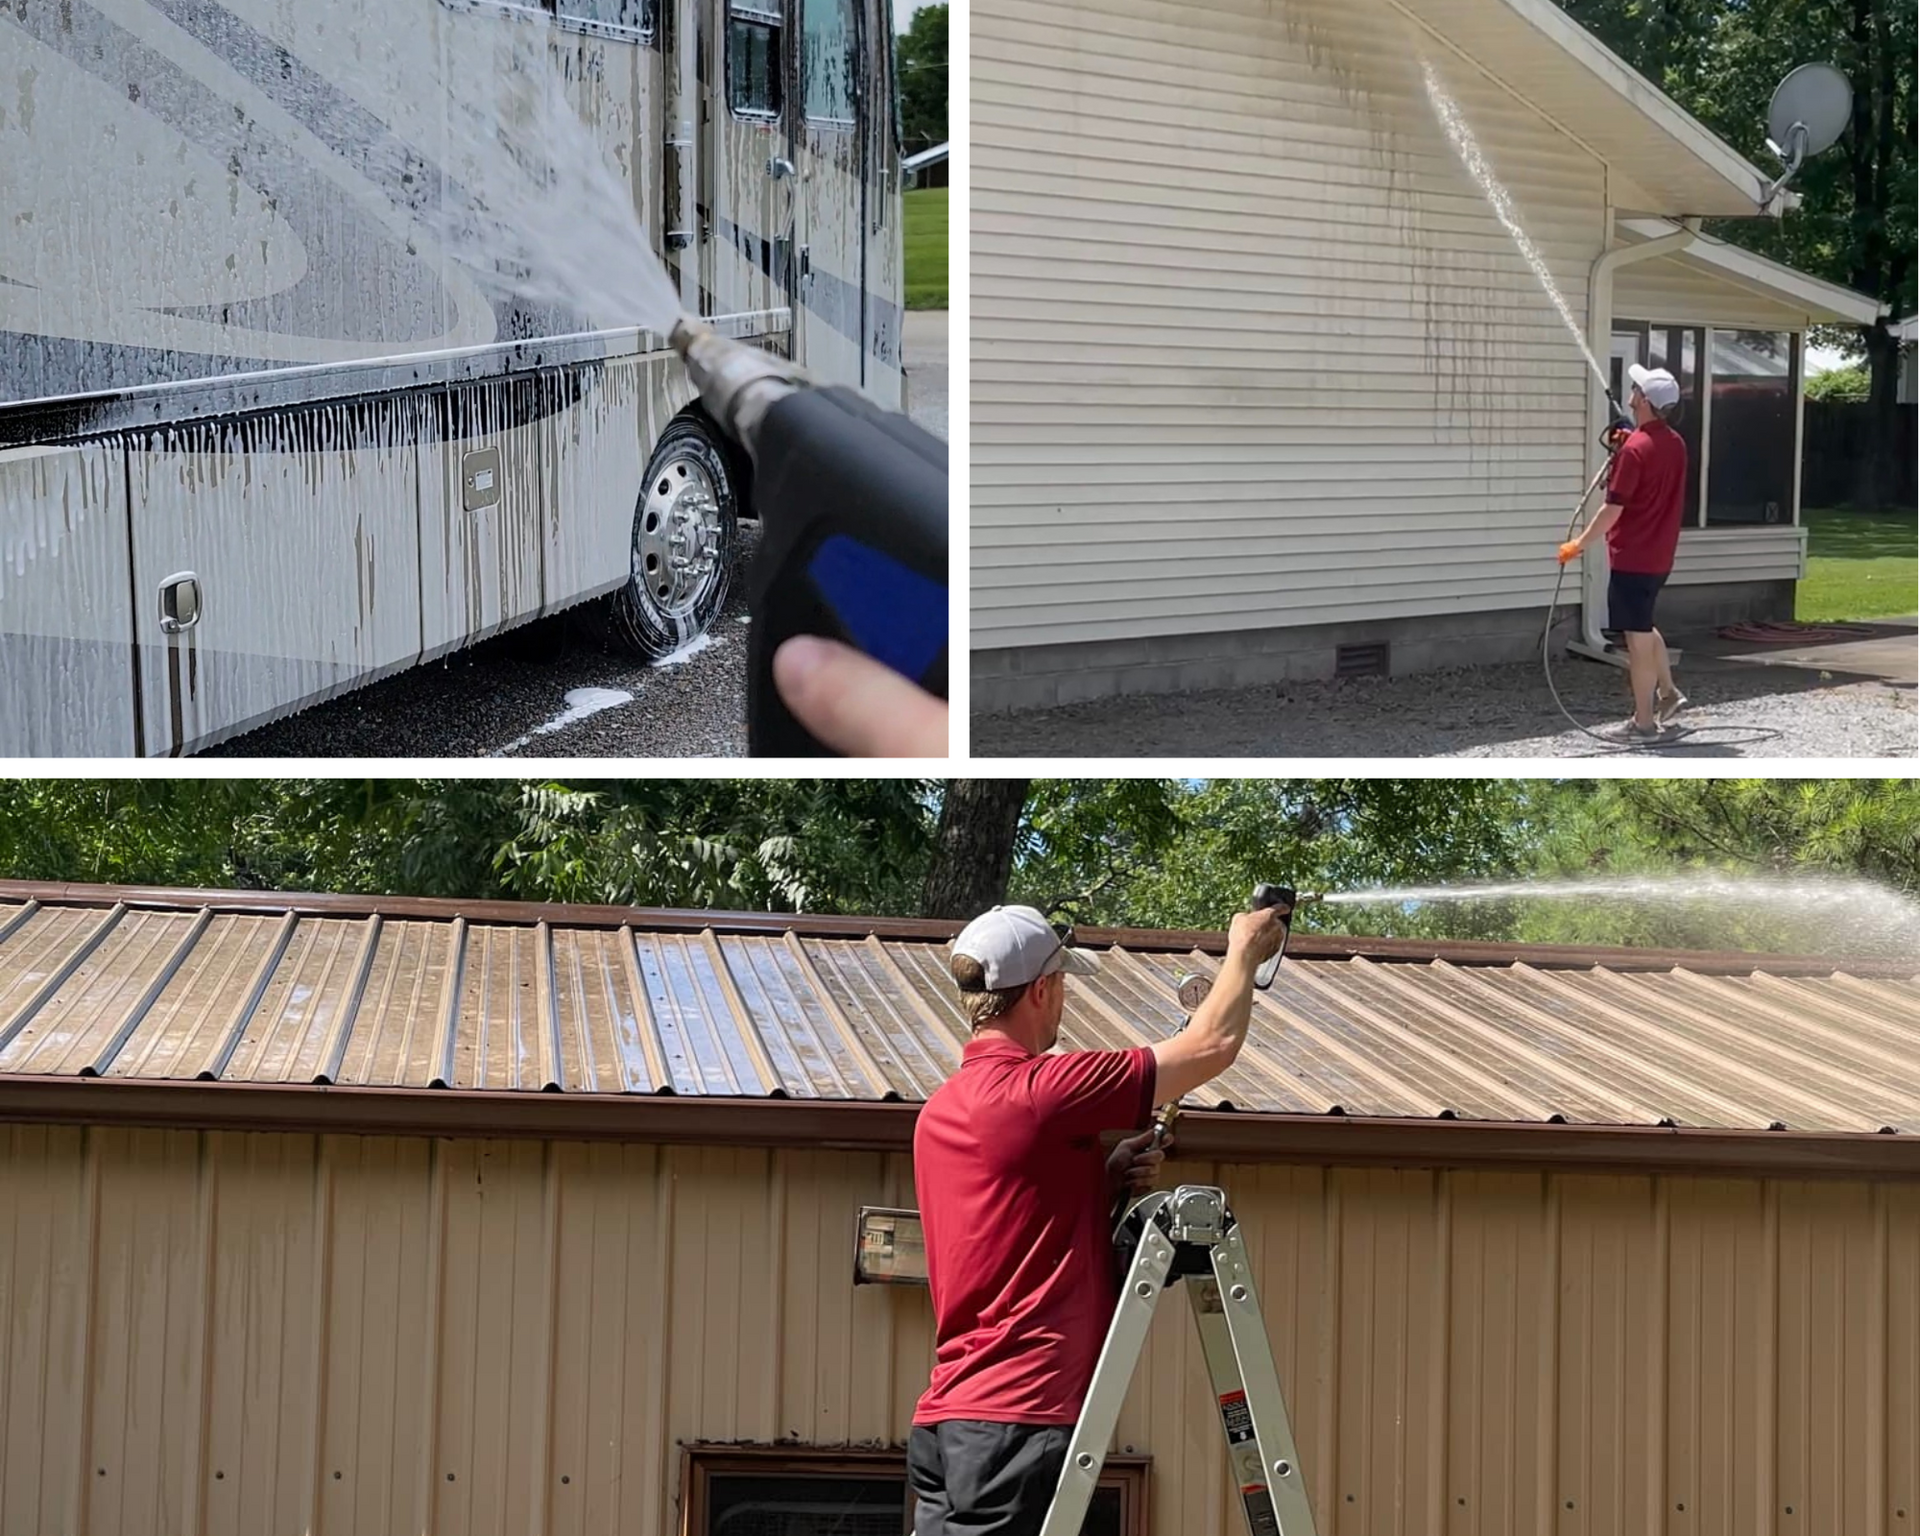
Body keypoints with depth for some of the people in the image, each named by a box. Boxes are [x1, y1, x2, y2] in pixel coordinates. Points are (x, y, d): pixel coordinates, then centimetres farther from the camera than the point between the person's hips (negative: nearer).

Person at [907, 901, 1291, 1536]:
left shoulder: (938, 1113, 14)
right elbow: (1214, 1044, -5)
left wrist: (1105, 1179, 12)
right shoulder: (1040, 1090, -12)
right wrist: (1245, 953, 12)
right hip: (1019, 1416, -9)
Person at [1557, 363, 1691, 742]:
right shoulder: (1676, 444, 7)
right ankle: (1668, 693, 25)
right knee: (1644, 627, 26)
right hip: (1660, 556, 8)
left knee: (1637, 637, -2)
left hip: (1631, 558, -8)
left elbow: (1613, 508, -19)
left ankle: (1643, 723, 2)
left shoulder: (1635, 449, -20)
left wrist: (1580, 543, -10)